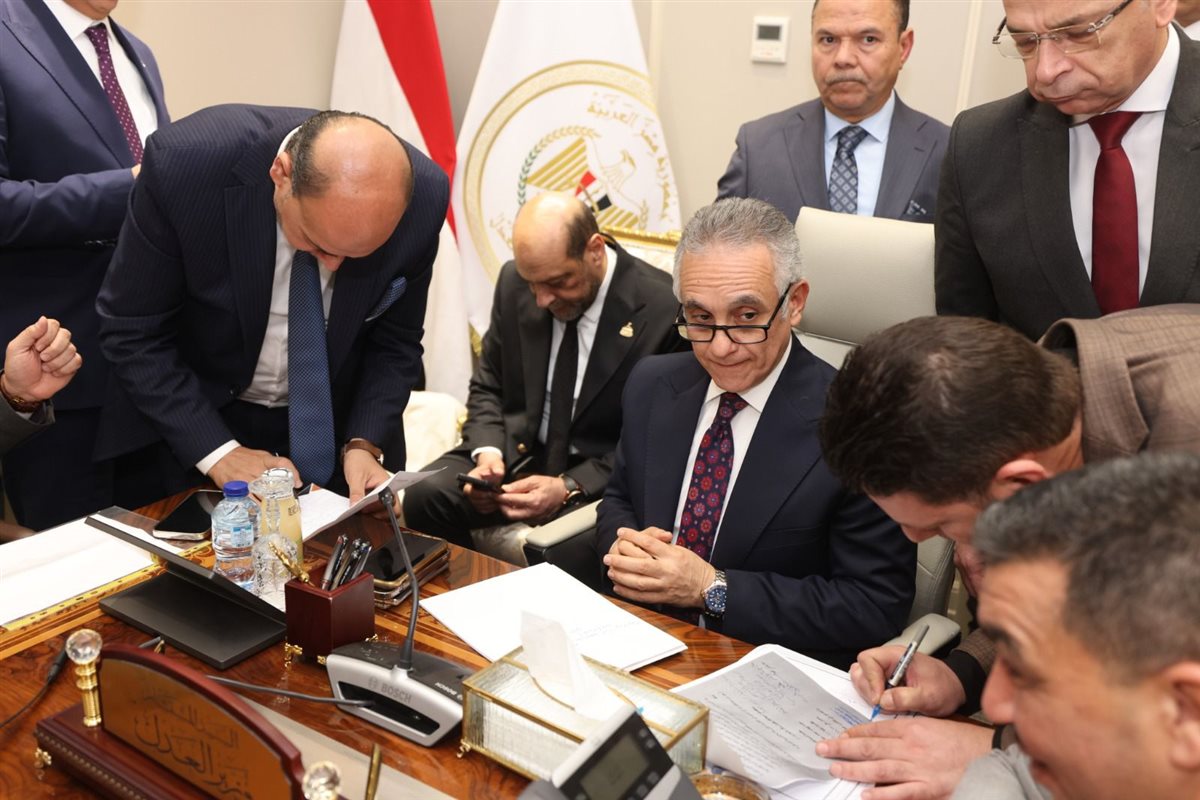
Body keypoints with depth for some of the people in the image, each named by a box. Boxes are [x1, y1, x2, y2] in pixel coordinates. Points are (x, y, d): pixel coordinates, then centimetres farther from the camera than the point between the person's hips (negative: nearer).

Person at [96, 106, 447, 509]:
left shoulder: (422, 196, -23)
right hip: (190, 420, -1)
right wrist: (219, 451, -23)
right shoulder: (186, 163, -28)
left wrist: (363, 445, -20)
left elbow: (394, 341, -8)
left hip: (340, 425, 1)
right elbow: (132, 331, -17)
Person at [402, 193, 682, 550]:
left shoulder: (661, 311, -17)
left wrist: (569, 488, -22)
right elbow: (487, 388, 10)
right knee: (423, 496, -22)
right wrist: (487, 453, -11)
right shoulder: (515, 281, -2)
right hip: (514, 452, 4)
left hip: (600, 475, -4)